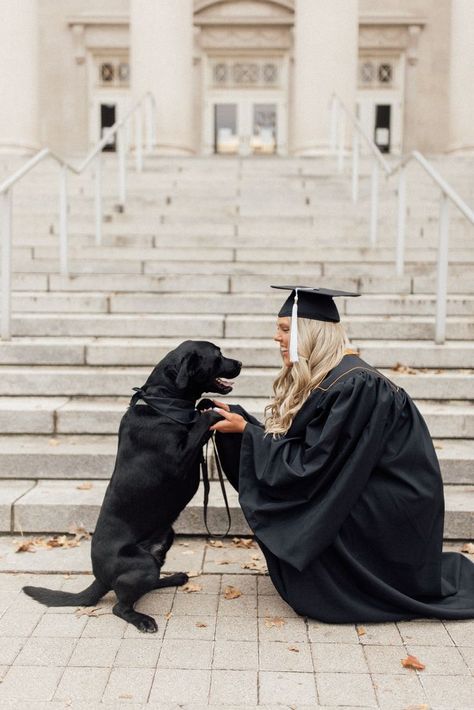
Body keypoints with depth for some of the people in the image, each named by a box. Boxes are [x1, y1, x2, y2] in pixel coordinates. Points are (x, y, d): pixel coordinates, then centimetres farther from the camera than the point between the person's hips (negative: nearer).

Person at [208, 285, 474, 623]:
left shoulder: (353, 385, -26)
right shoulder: (319, 377, 2)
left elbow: (309, 466, -25)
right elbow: (291, 444, 4)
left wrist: (247, 430, -17)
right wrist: (237, 416, -3)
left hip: (394, 509, -9)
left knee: (293, 512, -18)